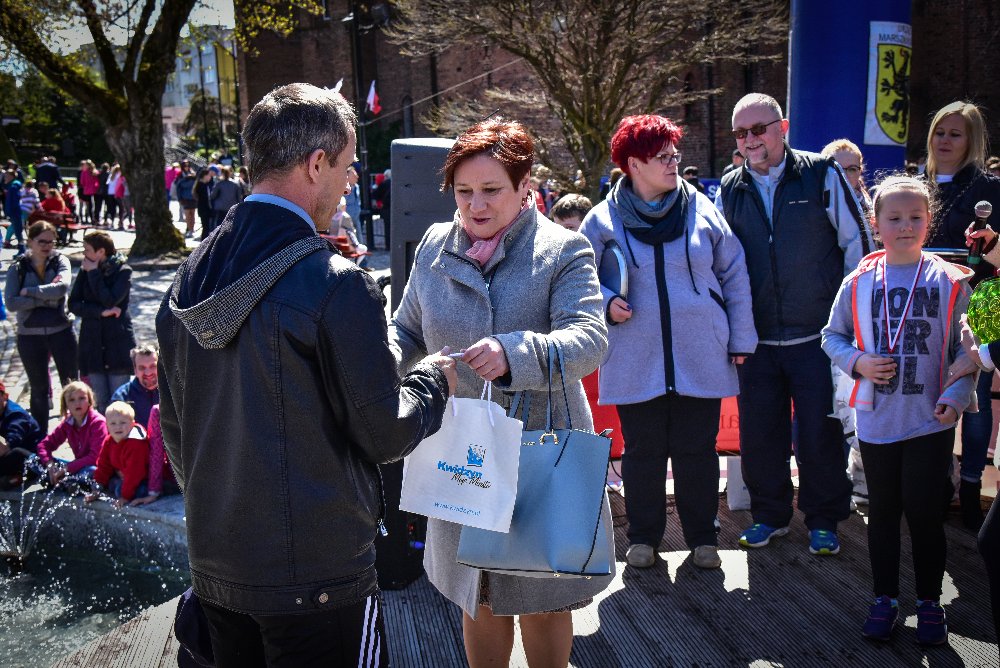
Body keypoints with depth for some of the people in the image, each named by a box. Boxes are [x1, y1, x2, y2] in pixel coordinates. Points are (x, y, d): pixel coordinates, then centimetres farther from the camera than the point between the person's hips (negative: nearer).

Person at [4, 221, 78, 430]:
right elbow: (11, 303, -13)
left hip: (61, 332, -1)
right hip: (30, 335, 1)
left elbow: (62, 287, -22)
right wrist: (45, 299, -17)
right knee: (38, 389, 12)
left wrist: (29, 291, -16)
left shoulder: (60, 261, -2)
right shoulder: (17, 268, -1)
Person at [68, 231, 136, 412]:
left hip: (118, 342, -4)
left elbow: (110, 301, -18)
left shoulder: (123, 271, -5)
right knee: (100, 402, 5)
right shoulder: (85, 271, 7)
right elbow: (73, 304, 0)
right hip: (92, 342, 4)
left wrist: (94, 273, -11)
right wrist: (101, 311, -13)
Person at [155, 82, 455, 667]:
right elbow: (384, 434, -14)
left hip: (214, 567, 7)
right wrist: (435, 380, 5)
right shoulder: (335, 283, -19)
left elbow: (174, 423, 12)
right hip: (316, 579, -7)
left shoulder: (192, 275, 3)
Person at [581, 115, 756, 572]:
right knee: (643, 451, 9)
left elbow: (734, 275, 8)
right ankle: (643, 536, 25)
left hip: (700, 358, 1)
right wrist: (606, 303, -13)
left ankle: (702, 537, 24)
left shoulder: (701, 210, 4)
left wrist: (740, 339, 7)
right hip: (636, 362, -1)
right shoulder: (604, 220, 0)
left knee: (697, 450, 8)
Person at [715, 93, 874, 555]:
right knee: (758, 433, 9)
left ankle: (823, 520, 20)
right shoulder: (729, 190, 6)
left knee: (820, 432, 3)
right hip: (757, 338, 3)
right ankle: (770, 514, 27)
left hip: (818, 334, -3)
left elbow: (857, 242, 2)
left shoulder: (822, 175, -2)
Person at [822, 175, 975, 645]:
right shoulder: (859, 282, 0)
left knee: (924, 512, 4)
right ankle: (885, 598, 26)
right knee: (882, 511, 12)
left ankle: (930, 602, 21)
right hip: (875, 421, 2)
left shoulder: (949, 281, -4)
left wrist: (957, 396, -14)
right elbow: (833, 336, 10)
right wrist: (858, 362, -9)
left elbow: (965, 347, -1)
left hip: (931, 421, -2)